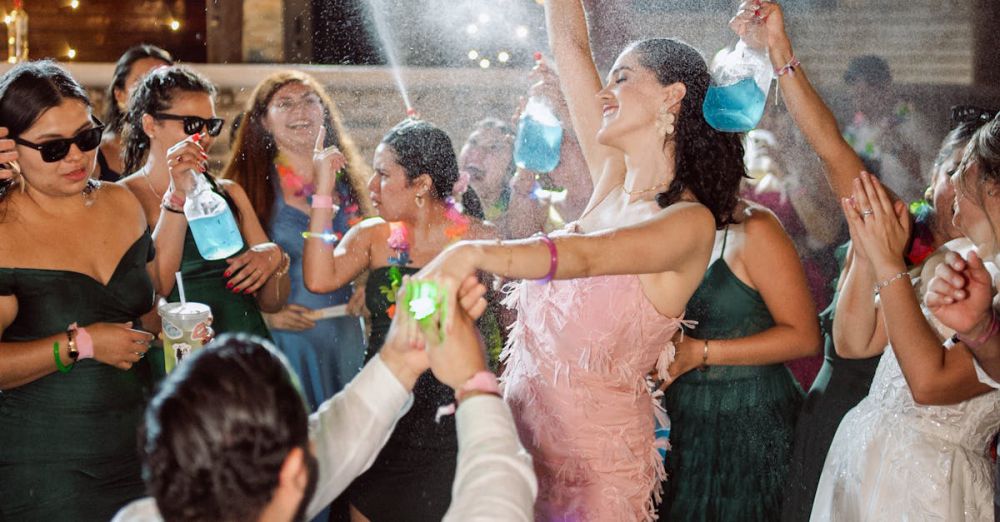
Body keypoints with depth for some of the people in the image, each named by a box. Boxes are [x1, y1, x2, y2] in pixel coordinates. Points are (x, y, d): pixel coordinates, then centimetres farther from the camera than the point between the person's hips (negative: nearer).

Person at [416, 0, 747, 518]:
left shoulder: (690, 222, -16)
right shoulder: (613, 180, 4)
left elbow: (584, 255, -35)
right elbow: (570, 46, 6)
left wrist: (473, 253, -49)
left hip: (594, 456, -6)